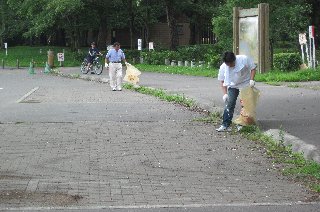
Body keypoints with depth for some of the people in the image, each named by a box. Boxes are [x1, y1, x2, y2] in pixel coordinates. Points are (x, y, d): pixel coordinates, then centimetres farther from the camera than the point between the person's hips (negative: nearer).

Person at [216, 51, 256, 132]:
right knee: (229, 104, -11)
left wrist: (252, 80, -23)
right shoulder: (223, 67, -18)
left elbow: (253, 68, -10)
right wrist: (225, 94, -15)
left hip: (246, 84, -1)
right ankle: (225, 125, -12)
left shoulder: (244, 59, -25)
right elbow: (222, 81, -7)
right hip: (233, 86, 1)